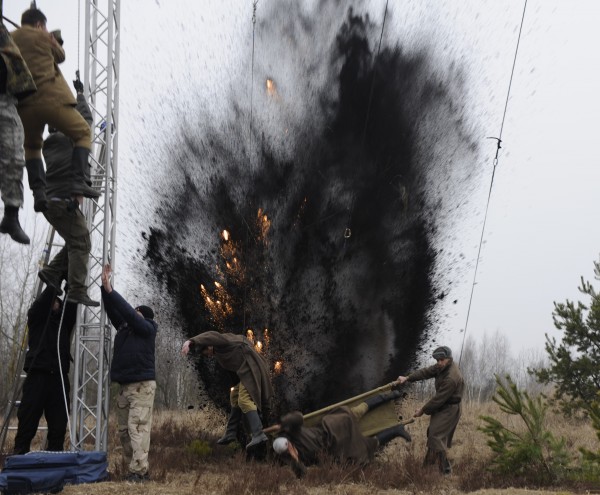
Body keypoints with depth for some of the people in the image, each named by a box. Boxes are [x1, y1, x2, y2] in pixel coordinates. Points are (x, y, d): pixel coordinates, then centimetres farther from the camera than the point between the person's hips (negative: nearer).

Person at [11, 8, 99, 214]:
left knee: (32, 146, 26)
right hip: (52, 99, -4)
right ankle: (78, 180, -8)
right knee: (83, 134, 12)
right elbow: (60, 56, 19)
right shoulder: (42, 37, 6)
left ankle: (38, 191, 4)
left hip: (25, 105, 4)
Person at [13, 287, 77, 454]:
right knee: (27, 426, -5)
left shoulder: (64, 321, 19)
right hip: (38, 376, -3)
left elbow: (72, 304, 7)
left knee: (58, 427, 0)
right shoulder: (36, 317, 11)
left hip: (59, 378, 4)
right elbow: (44, 298, -3)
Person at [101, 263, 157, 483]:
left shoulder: (147, 329, -3)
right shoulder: (124, 327, 15)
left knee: (138, 428, -14)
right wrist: (105, 286, -3)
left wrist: (110, 290, -13)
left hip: (142, 385, -8)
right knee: (123, 430, 5)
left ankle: (139, 472, -17)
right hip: (124, 386, 8)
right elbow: (113, 310, 8)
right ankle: (137, 469, 8)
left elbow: (127, 311, -13)